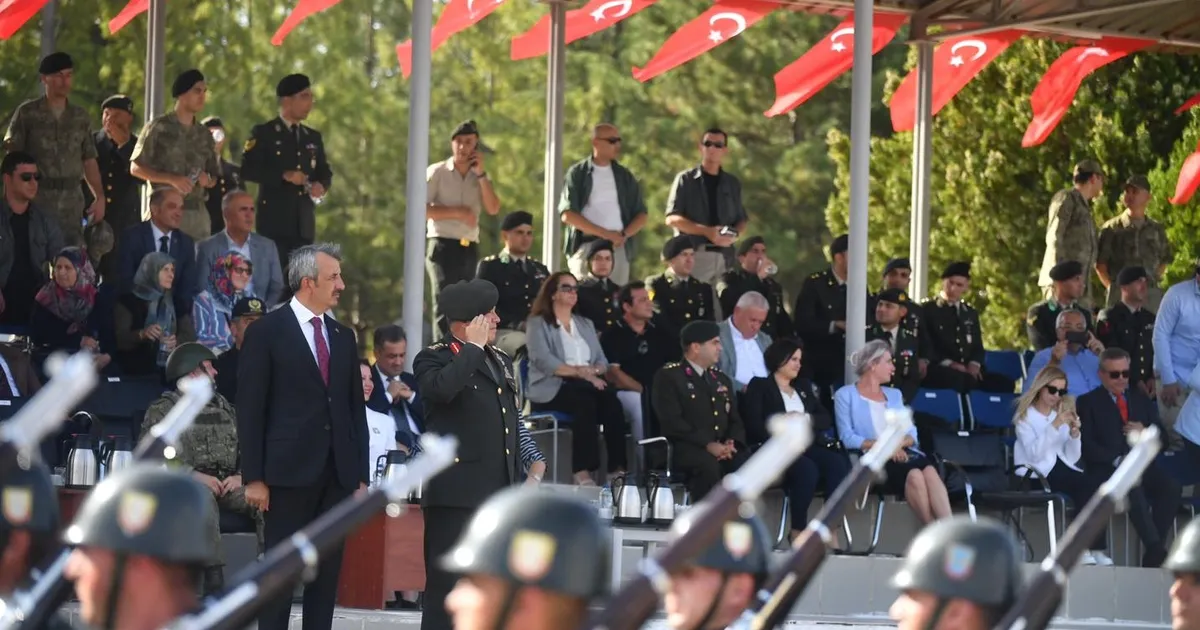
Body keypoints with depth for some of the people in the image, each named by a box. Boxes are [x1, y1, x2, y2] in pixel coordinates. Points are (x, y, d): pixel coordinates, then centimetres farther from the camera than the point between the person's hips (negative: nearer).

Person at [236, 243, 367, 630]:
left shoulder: (344, 337, 14)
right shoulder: (267, 333, -3)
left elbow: (356, 408, 14)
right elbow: (250, 409, -5)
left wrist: (361, 475, 8)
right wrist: (253, 478, -10)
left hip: (337, 474, 5)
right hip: (289, 471, -5)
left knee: (327, 571, 5)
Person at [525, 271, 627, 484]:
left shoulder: (586, 324, 26)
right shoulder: (538, 323, 7)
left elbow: (602, 361, 17)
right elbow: (543, 361, -9)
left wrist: (593, 370, -8)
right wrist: (580, 372, -16)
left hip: (585, 386, 5)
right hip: (552, 389, -5)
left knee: (610, 399, -30)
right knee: (585, 401, -37)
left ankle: (617, 468, -40)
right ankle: (582, 472, -44)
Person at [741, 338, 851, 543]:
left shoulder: (804, 386, 28)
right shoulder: (759, 386, 11)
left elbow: (826, 418, 18)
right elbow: (755, 426, -3)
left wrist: (806, 420, -2)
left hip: (807, 445, 5)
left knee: (837, 464, -27)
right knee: (807, 468, -36)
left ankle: (832, 532, -31)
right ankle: (798, 532, -27)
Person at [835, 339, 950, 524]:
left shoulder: (894, 394, 28)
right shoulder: (846, 395, 10)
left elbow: (912, 434, 17)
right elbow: (847, 438, -3)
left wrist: (898, 442, -6)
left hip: (901, 453, 5)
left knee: (930, 471, -32)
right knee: (914, 475, -36)